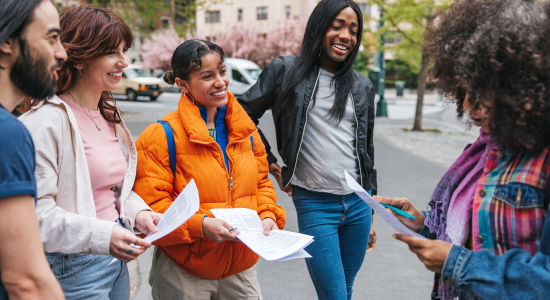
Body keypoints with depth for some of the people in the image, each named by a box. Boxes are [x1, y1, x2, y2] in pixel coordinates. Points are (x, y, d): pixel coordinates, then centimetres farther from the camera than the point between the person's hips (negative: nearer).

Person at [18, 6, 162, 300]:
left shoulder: (109, 115, 10)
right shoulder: (48, 120, -18)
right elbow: (37, 211, -23)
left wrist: (138, 213, 0)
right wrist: (102, 237, -28)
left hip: (116, 259, 8)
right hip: (74, 268, -8)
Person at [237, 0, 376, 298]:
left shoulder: (362, 87, 9)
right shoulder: (286, 70, -1)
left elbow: (366, 150, 14)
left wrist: (370, 212, 16)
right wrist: (270, 164, 0)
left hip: (358, 204, 4)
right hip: (314, 204, -4)